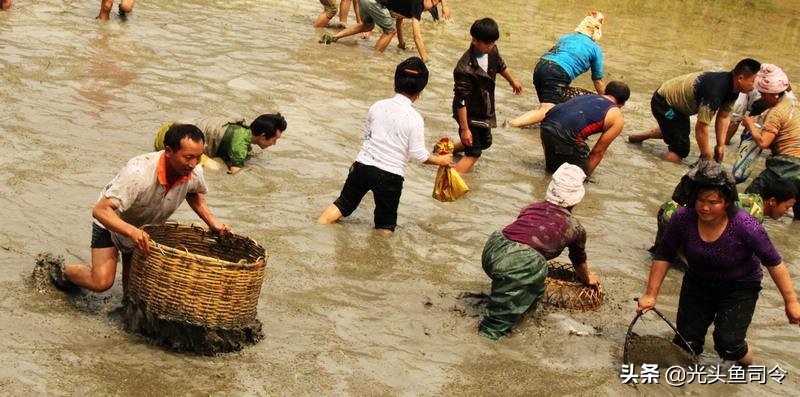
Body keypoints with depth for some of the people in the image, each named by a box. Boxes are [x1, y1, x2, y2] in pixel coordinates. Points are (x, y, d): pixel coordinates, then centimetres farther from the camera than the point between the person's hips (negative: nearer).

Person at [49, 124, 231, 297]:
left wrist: (211, 222, -10)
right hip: (112, 223, -5)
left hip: (147, 228, 5)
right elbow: (100, 210, -42)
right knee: (102, 281, -16)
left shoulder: (194, 173, -24)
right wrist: (132, 231, -56)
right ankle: (63, 272, 14)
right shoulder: (139, 173, -41)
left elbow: (194, 193, 4)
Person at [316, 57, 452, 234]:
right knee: (385, 226, 12)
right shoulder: (414, 118, -12)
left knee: (343, 204, 19)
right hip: (390, 174, -4)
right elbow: (419, 154, -10)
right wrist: (440, 160, 6)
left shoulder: (378, 106, 1)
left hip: (363, 165, 4)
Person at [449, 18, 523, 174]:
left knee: (485, 142, 27)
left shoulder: (491, 51, -9)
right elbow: (461, 101, -29)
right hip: (469, 115, -8)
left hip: (485, 111, 8)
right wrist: (464, 129, -26)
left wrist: (513, 81, 33)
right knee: (473, 154, -10)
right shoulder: (466, 69, -33)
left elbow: (500, 66, 16)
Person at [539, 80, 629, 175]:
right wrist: (586, 172, 23)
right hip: (566, 134, -6)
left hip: (546, 125, 6)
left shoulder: (586, 96, 31)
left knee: (552, 168, 30)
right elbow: (598, 151, 13)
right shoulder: (617, 118, 14)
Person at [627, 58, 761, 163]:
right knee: (680, 150, -15)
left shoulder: (732, 87, -10)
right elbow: (701, 127, -34)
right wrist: (707, 158, -25)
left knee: (683, 131, 34)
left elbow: (723, 117, 0)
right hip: (663, 103, -10)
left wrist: (721, 145, -6)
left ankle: (640, 136, 48)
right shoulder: (715, 91, -38)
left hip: (675, 97, 10)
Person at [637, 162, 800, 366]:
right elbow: (663, 257, -9)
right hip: (698, 283, 3)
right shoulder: (683, 219, -23)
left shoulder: (746, 226, -30)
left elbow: (774, 263, -19)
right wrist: (651, 295, -8)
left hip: (740, 288, -3)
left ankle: (748, 364, 19)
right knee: (686, 343, 1)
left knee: (727, 344, -16)